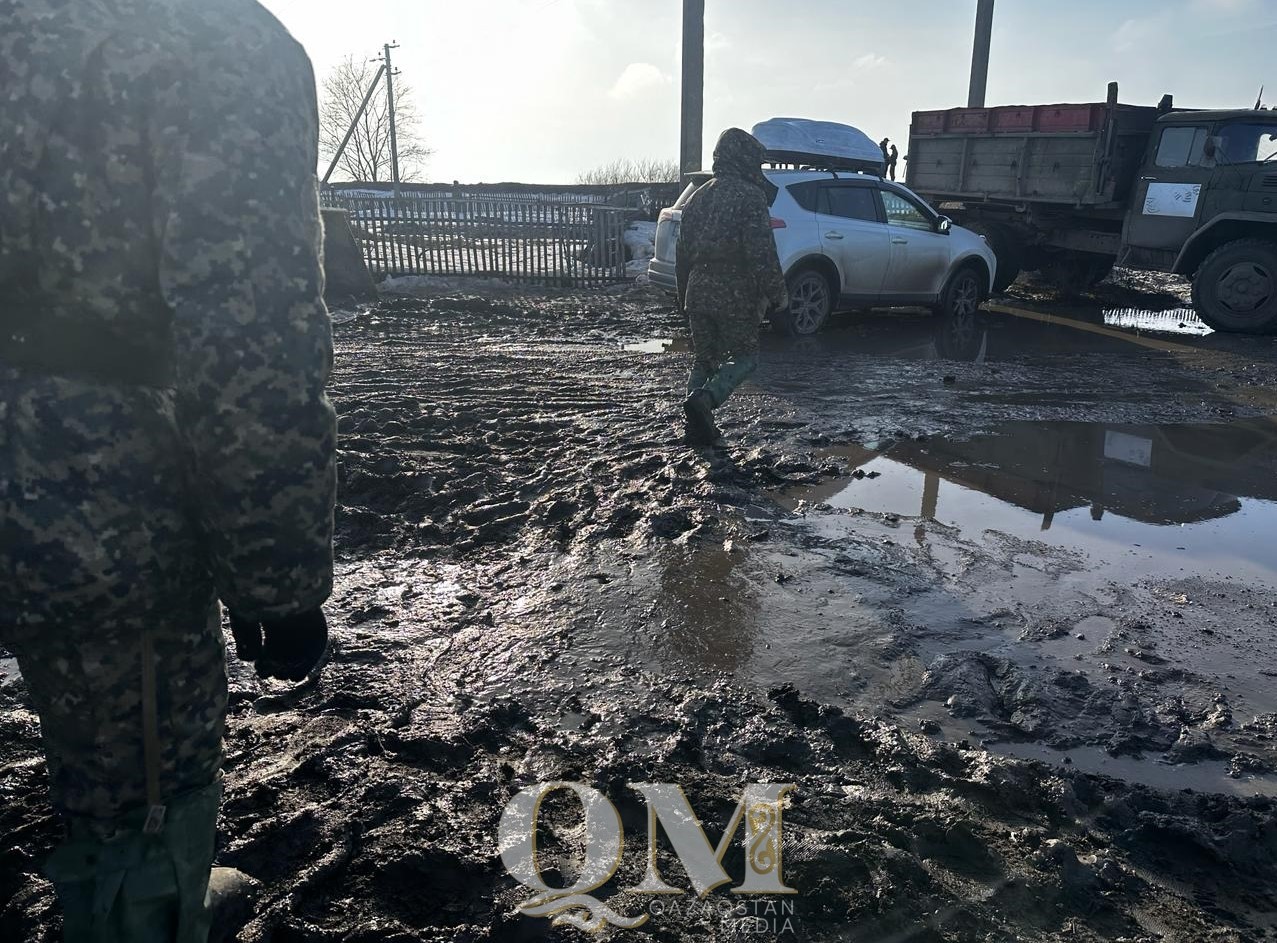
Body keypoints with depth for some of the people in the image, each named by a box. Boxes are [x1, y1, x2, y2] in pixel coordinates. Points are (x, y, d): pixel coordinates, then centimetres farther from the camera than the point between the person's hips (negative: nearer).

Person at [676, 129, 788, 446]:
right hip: (736, 296, -6)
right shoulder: (750, 196, -8)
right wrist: (777, 292, -9)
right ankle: (704, 399, -18)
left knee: (703, 359, 15)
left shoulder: (698, 197, 14)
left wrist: (683, 296, 26)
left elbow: (683, 251, 18)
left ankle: (700, 426, 9)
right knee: (744, 357, 5)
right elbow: (762, 253, -16)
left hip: (698, 292, 6)